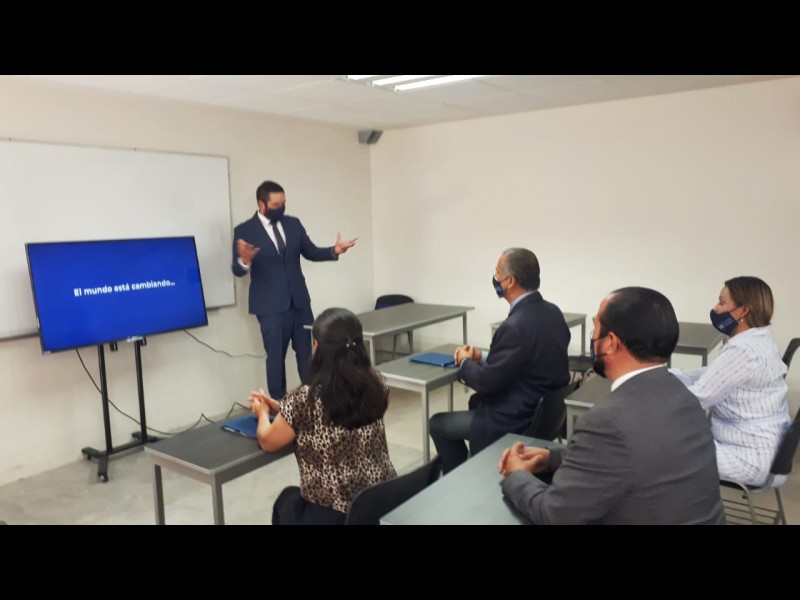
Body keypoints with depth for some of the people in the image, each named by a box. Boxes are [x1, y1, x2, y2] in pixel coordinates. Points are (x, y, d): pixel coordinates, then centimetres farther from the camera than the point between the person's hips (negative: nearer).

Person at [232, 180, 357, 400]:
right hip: (271, 306, -4)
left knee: (308, 353, 13)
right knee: (276, 357, 7)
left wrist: (334, 251, -8)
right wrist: (244, 260, -34)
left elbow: (310, 252, 10)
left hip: (299, 301, 4)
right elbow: (237, 270, -10)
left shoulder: (293, 224, 5)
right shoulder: (244, 231, -8)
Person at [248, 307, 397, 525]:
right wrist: (280, 407, 17)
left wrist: (263, 412, 18)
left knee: (286, 500, 30)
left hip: (333, 515, -4)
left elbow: (267, 442, -2)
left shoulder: (306, 398, -20)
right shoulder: (376, 383, -5)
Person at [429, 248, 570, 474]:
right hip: (545, 410, 9)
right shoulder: (553, 312, 0)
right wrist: (482, 357, 7)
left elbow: (487, 381, -21)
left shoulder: (516, 326, -28)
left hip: (516, 420, -9)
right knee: (474, 403, 31)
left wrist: (465, 362, -2)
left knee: (437, 424, 9)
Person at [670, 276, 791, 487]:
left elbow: (698, 398, -23)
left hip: (751, 457, -9)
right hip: (755, 443, 9)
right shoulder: (756, 341, 7)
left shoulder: (743, 350, -26)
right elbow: (708, 375, 11)